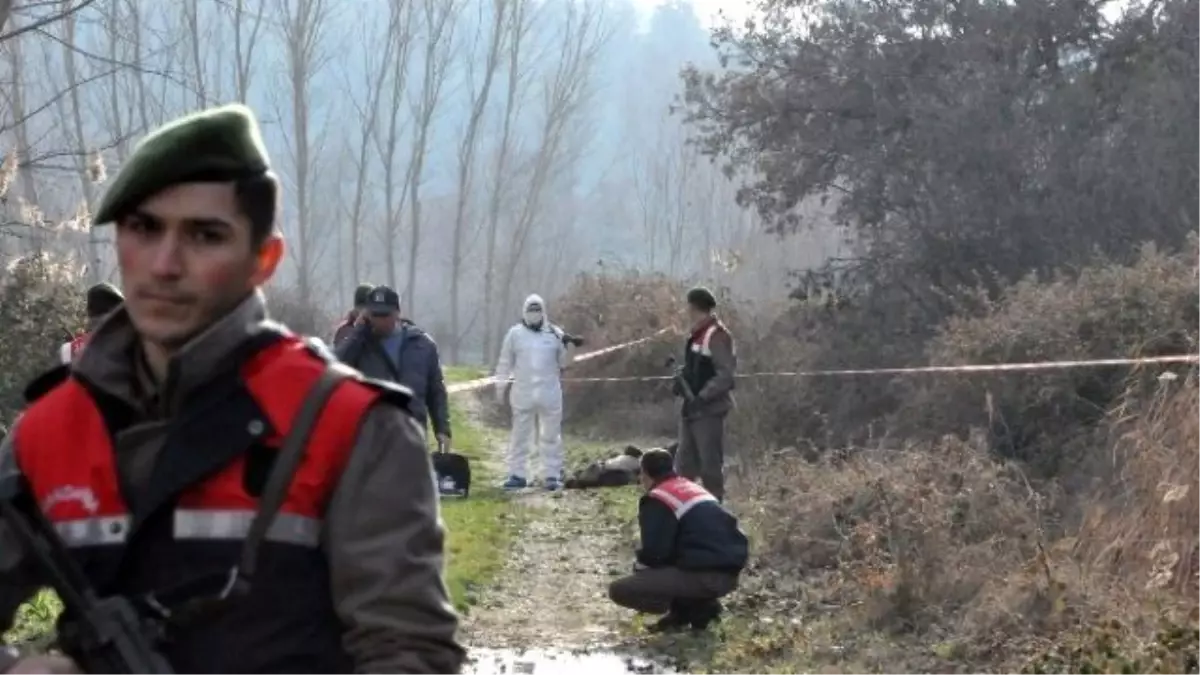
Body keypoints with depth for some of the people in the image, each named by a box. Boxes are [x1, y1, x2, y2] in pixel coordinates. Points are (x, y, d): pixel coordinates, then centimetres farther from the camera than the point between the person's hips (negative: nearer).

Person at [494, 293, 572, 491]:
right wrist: (500, 388, 5)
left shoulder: (555, 333, 3)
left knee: (551, 436, 5)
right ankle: (517, 475, 12)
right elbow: (505, 363, 7)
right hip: (523, 393, 0)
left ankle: (553, 475, 10)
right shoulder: (515, 334, 3)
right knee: (520, 435, 6)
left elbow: (563, 363, 6)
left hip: (550, 393, 0)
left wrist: (566, 346, -12)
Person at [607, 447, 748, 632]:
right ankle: (699, 604, 12)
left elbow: (654, 552, -10)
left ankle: (696, 608, -4)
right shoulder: (695, 489, 24)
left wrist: (638, 568, 12)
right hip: (730, 572, 9)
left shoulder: (657, 500, -4)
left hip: (705, 576, -9)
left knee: (620, 590, -9)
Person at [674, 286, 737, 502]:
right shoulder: (697, 334, 14)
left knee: (711, 464, -4)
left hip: (709, 410, -10)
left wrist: (702, 397, -24)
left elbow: (726, 375, -21)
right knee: (686, 463, 14)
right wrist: (682, 380, 6)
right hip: (692, 409, 10)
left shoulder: (717, 335, -15)